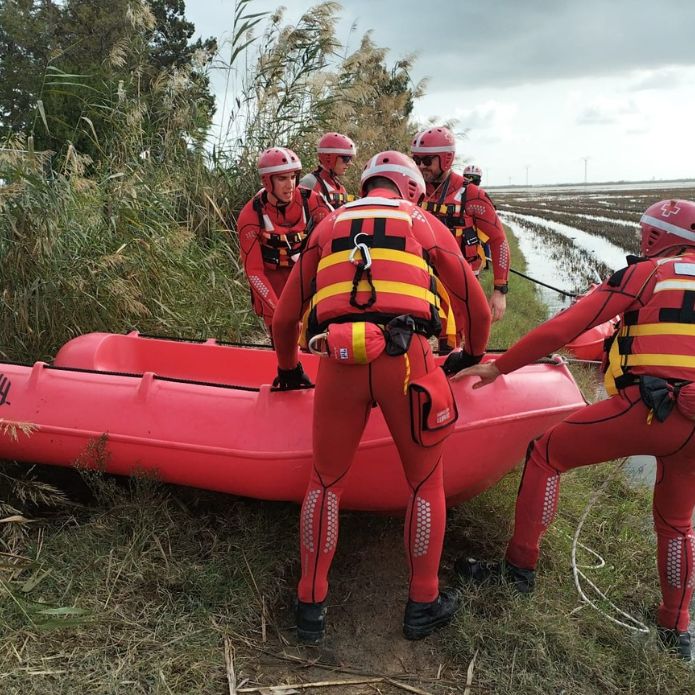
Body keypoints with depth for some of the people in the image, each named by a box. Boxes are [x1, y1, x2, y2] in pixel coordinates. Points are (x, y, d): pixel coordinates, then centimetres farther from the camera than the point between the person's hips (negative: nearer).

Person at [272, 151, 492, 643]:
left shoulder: (328, 225, 25)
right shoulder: (426, 224, 20)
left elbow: (286, 315, 24)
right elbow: (477, 309, 22)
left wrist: (288, 368, 40)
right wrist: (472, 354, 41)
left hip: (338, 362, 2)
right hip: (406, 359, -1)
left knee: (326, 481, 19)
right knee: (426, 481, 18)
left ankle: (311, 604, 27)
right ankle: (423, 604, 29)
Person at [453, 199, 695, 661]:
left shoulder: (646, 274, 6)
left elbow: (560, 329, 0)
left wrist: (499, 367, 8)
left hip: (648, 408, -6)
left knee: (547, 454, 11)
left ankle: (521, 567, 15)